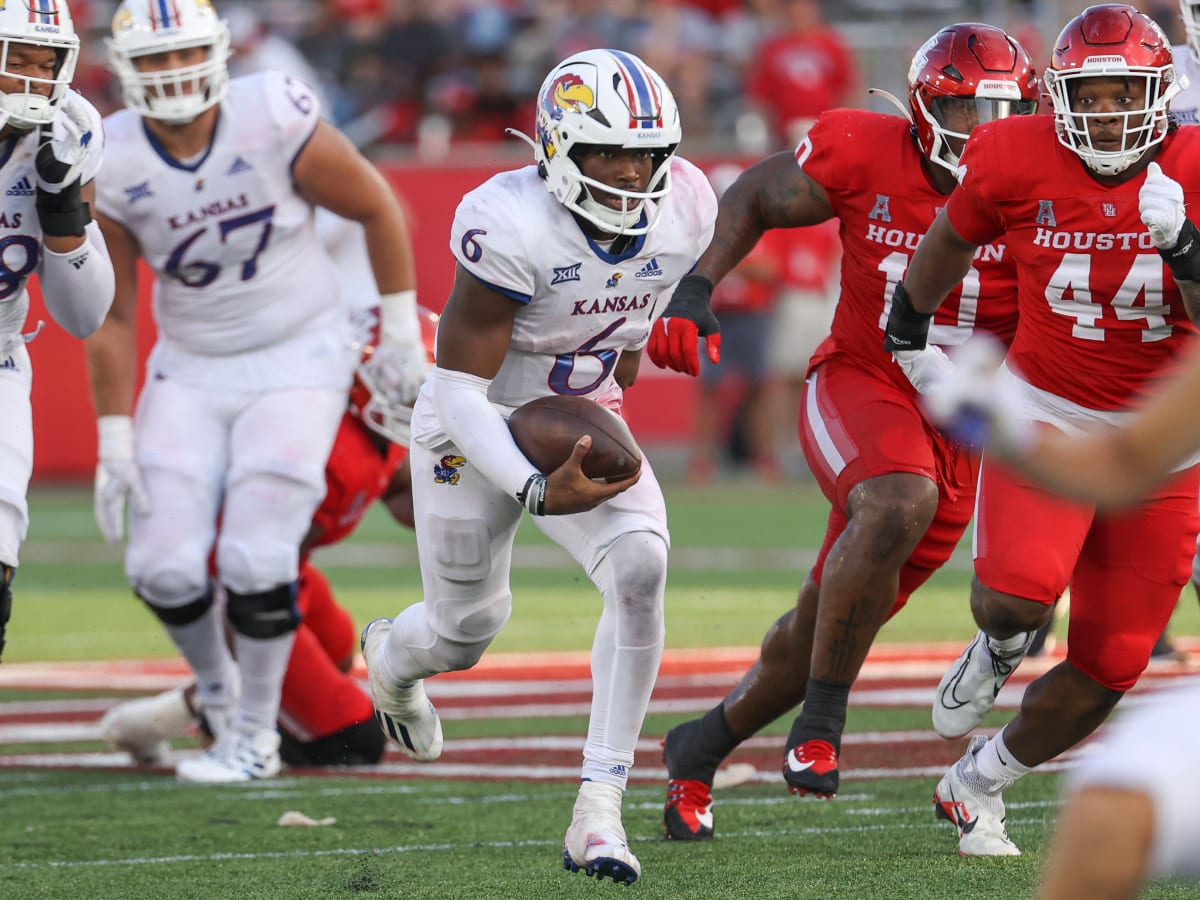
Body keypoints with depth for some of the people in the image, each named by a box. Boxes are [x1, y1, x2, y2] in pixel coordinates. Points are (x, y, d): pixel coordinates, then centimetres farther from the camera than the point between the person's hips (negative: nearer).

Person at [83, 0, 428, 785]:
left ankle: (254, 735, 8)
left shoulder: (275, 123, -19)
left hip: (298, 357, -3)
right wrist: (115, 441, -4)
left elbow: (378, 209, -3)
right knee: (164, 563, -8)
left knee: (256, 558, -13)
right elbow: (112, 317, -3)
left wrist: (401, 332, 0)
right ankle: (216, 683, 23)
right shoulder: (112, 166, -11)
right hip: (191, 368, 3)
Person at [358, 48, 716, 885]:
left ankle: (599, 812, -20)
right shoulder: (514, 226, -32)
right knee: (468, 630, 13)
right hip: (478, 431, -4)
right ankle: (392, 656, 55)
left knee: (640, 569, -24)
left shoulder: (682, 213, -15)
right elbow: (458, 387, -29)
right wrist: (538, 492, -39)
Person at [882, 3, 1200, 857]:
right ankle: (994, 653, 11)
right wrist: (910, 321, 21)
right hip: (1047, 415, -1)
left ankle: (976, 784, 28)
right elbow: (953, 240, 9)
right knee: (1018, 596, -29)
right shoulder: (1019, 161, -12)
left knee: (1108, 670, 3)